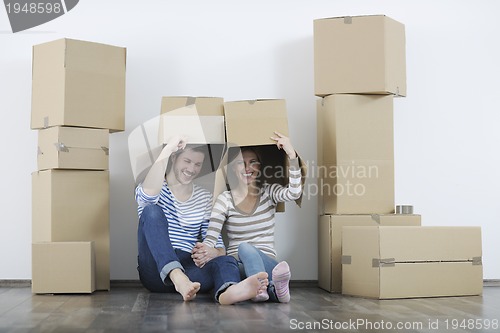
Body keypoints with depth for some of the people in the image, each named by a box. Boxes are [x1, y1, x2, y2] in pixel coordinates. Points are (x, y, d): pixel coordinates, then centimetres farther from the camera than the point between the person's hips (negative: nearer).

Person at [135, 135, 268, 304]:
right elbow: (148, 195, -23)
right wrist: (167, 150, -22)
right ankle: (178, 278, -47)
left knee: (227, 261, -29)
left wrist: (214, 252, -15)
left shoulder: (205, 198, 15)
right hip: (156, 269, -2)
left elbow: (219, 247, 10)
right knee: (152, 210, -25)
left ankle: (229, 292, -68)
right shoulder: (157, 187, 5)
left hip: (188, 269, 3)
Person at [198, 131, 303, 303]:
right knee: (244, 248, -35)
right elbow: (211, 236, -8)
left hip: (267, 263, 0)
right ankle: (273, 288, -53)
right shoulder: (225, 199, 3)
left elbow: (294, 193, -17)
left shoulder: (269, 192, 6)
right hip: (237, 262, 0)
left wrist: (292, 155, -23)